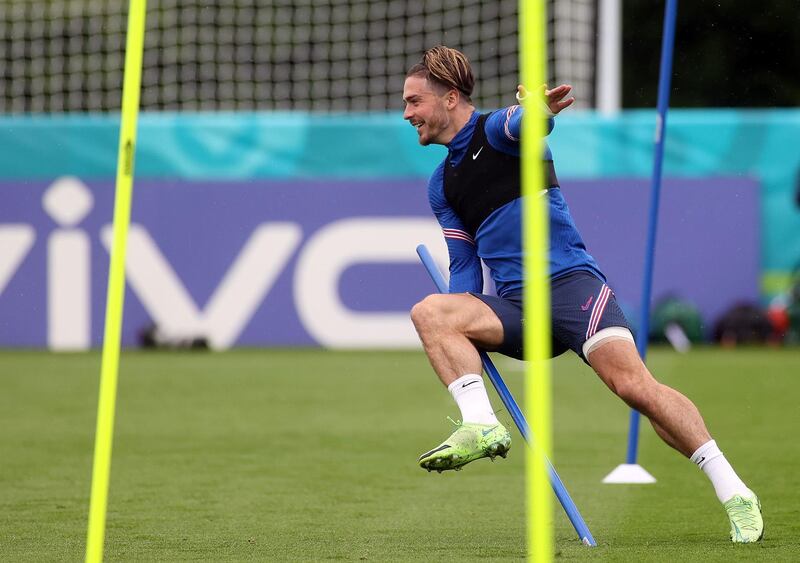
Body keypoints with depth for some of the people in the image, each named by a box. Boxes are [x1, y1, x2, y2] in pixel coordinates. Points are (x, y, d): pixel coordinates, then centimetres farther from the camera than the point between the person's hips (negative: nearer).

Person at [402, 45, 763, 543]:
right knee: (429, 312, -20)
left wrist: (537, 110, -53)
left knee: (632, 383, -24)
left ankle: (733, 492, -20)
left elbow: (524, 123, -26)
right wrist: (463, 334, 8)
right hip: (515, 307, 6)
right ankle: (481, 426, -31)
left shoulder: (496, 129, 0)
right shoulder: (442, 185, 21)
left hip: (570, 281, -6)